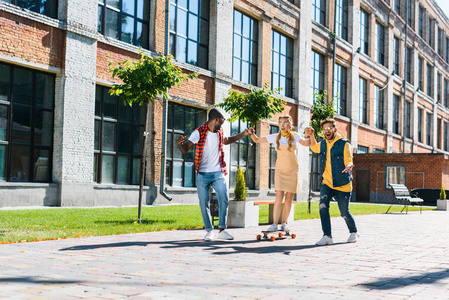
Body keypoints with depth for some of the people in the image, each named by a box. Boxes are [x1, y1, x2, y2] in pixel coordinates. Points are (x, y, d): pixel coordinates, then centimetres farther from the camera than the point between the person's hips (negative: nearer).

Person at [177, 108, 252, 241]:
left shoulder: (219, 132, 11)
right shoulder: (199, 132, -7)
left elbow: (226, 141, 34)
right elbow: (185, 149, -13)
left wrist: (243, 134, 31)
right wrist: (180, 143, -35)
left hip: (218, 173, 4)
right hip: (202, 174, -4)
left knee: (223, 199, -8)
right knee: (204, 203, -2)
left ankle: (222, 230, -2)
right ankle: (209, 231, 11)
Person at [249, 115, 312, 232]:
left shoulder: (294, 136, 0)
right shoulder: (275, 137, 0)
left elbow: (306, 143, 9)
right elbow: (257, 140, 6)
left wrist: (308, 135, -9)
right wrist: (252, 134, -13)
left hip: (293, 170, 1)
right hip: (280, 170, -1)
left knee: (289, 198, 1)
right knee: (279, 197, -13)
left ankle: (284, 223, 12)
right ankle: (274, 224, -13)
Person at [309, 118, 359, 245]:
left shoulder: (344, 144, -9)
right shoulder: (323, 143, 9)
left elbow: (348, 161, -17)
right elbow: (314, 147, 32)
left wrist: (348, 167, -40)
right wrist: (311, 135, 16)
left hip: (343, 185, -4)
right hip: (327, 183, 4)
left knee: (344, 213, 5)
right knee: (323, 206, -18)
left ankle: (353, 232, 32)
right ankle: (327, 236, -15)